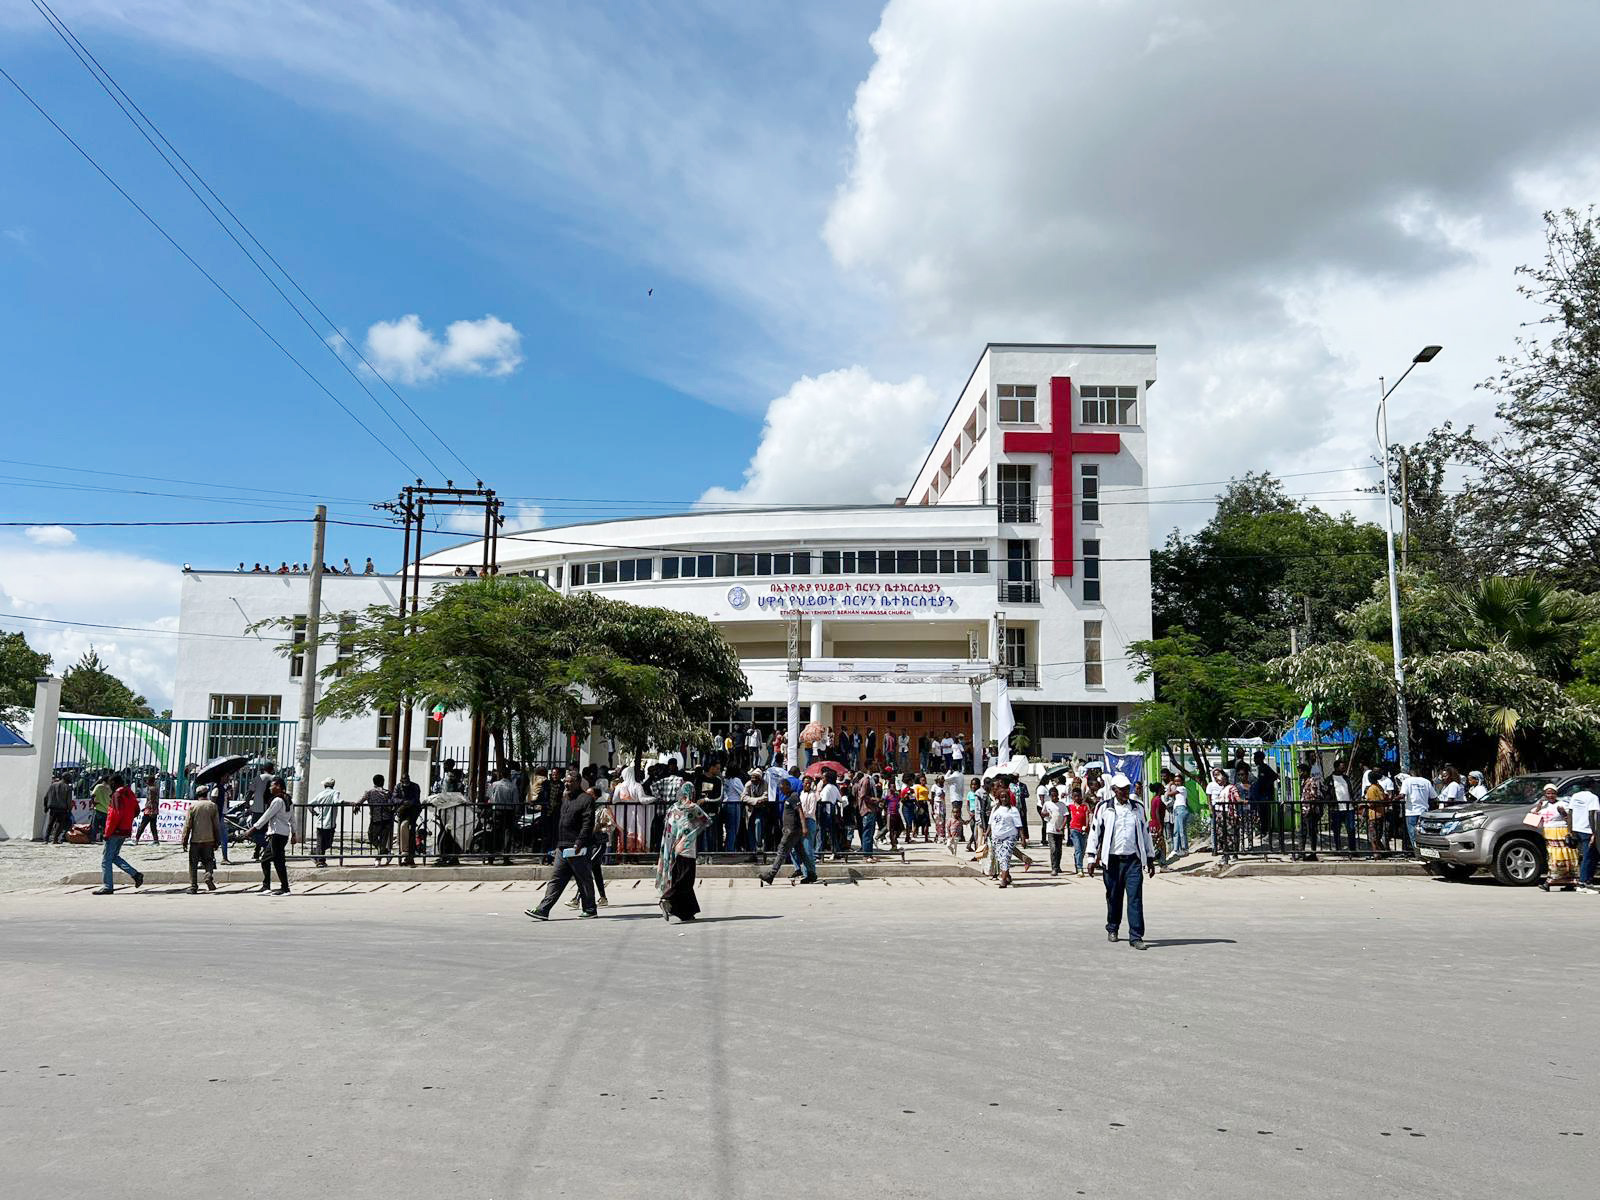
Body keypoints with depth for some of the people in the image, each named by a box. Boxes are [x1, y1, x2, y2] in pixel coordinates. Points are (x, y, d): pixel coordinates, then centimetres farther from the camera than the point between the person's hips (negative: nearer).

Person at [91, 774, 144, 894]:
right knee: (114, 856, 17)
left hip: (116, 831, -9)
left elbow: (116, 814, -21)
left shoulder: (117, 794, -14)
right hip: (126, 830, 9)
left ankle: (107, 886, 2)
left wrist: (108, 832, -17)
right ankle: (135, 874, 8)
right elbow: (136, 811, 18)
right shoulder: (129, 793, 13)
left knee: (106, 858, 0)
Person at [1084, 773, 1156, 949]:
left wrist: (1150, 859, 16)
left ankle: (1136, 936, -6)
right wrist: (1093, 858, 0)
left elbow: (1146, 833, 16)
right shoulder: (1104, 808, 2)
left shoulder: (1138, 808, 10)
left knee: (1135, 897, -7)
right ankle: (1112, 929, 28)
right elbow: (1094, 832, 4)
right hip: (1112, 860, -1)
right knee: (1113, 897, 9)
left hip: (1133, 860, 1)